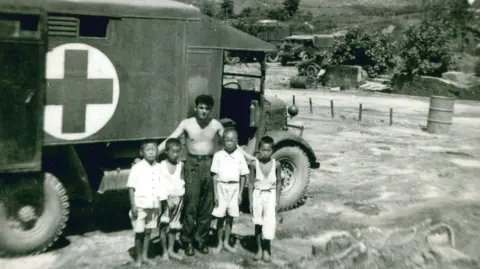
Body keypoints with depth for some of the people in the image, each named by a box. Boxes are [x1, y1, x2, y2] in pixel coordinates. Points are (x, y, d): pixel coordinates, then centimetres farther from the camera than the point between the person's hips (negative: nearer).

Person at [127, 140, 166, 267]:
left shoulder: (158, 167, 2)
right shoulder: (137, 168, -11)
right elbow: (131, 188, -9)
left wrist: (159, 203, 10)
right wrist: (133, 206, -12)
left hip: (153, 205, 4)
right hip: (140, 205, -4)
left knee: (148, 231, 12)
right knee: (139, 232, 4)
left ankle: (145, 256, 24)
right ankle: (138, 258, 18)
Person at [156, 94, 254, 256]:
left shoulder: (216, 125, 2)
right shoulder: (187, 124, -3)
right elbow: (169, 141, -5)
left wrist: (248, 157, 8)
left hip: (210, 164, 2)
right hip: (192, 164, -2)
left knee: (207, 206, 7)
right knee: (190, 204, -5)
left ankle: (201, 240, 21)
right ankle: (187, 241, 9)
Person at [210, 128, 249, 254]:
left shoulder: (240, 156, 0)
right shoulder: (218, 155, -3)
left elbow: (243, 176, 4)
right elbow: (215, 175, -3)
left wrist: (240, 193, 1)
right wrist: (215, 193, -6)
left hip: (234, 188, 1)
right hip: (221, 187, -1)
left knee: (230, 217, 10)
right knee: (220, 217, 4)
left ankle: (226, 242, 23)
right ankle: (219, 243, 18)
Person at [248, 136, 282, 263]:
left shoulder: (276, 164, -8)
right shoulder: (255, 164, -9)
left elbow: (278, 183, 1)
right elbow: (251, 183, -3)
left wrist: (277, 200, 0)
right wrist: (250, 201, -4)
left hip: (270, 195, 0)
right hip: (258, 194, 1)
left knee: (269, 223, -6)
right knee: (258, 223, 8)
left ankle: (267, 249, 9)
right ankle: (259, 249, 21)